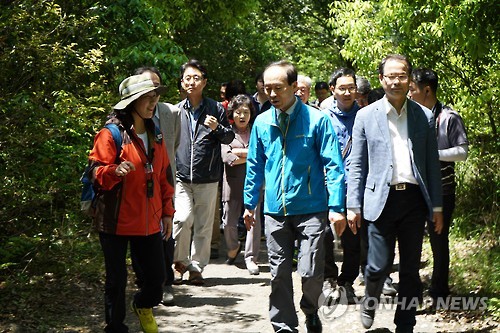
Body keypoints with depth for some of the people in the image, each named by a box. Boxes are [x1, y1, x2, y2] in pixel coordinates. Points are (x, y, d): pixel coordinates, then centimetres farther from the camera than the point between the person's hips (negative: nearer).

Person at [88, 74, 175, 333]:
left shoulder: (154, 135, 10)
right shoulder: (111, 134, -9)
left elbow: (164, 176, 16)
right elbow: (96, 174, -12)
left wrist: (167, 212, 15)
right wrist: (114, 171, -33)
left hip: (149, 222, 5)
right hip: (117, 223, -5)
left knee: (157, 277, 6)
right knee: (117, 281, 4)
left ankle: (143, 306, 38)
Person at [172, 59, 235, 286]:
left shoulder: (215, 109, 3)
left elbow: (230, 137, 9)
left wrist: (217, 128, -11)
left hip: (207, 178, 0)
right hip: (181, 176, 0)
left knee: (203, 225, 5)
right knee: (183, 218, -15)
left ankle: (196, 267, 18)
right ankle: (180, 261, 6)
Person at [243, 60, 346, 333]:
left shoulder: (316, 119, -7)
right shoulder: (262, 122, 4)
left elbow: (333, 164, -7)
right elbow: (255, 165, 14)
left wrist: (336, 206, -13)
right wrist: (249, 204, 13)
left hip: (311, 209, -3)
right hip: (275, 210, 3)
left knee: (311, 272, -4)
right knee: (279, 274, 8)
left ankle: (311, 311, 27)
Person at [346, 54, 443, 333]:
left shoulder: (424, 116, 7)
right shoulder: (366, 116, 3)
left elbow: (432, 164, 9)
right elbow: (357, 165, 4)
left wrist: (437, 206, 6)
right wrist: (353, 206, -1)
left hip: (414, 199, 2)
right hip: (382, 199, -2)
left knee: (411, 269, 7)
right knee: (379, 266, -3)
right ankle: (370, 303, 28)